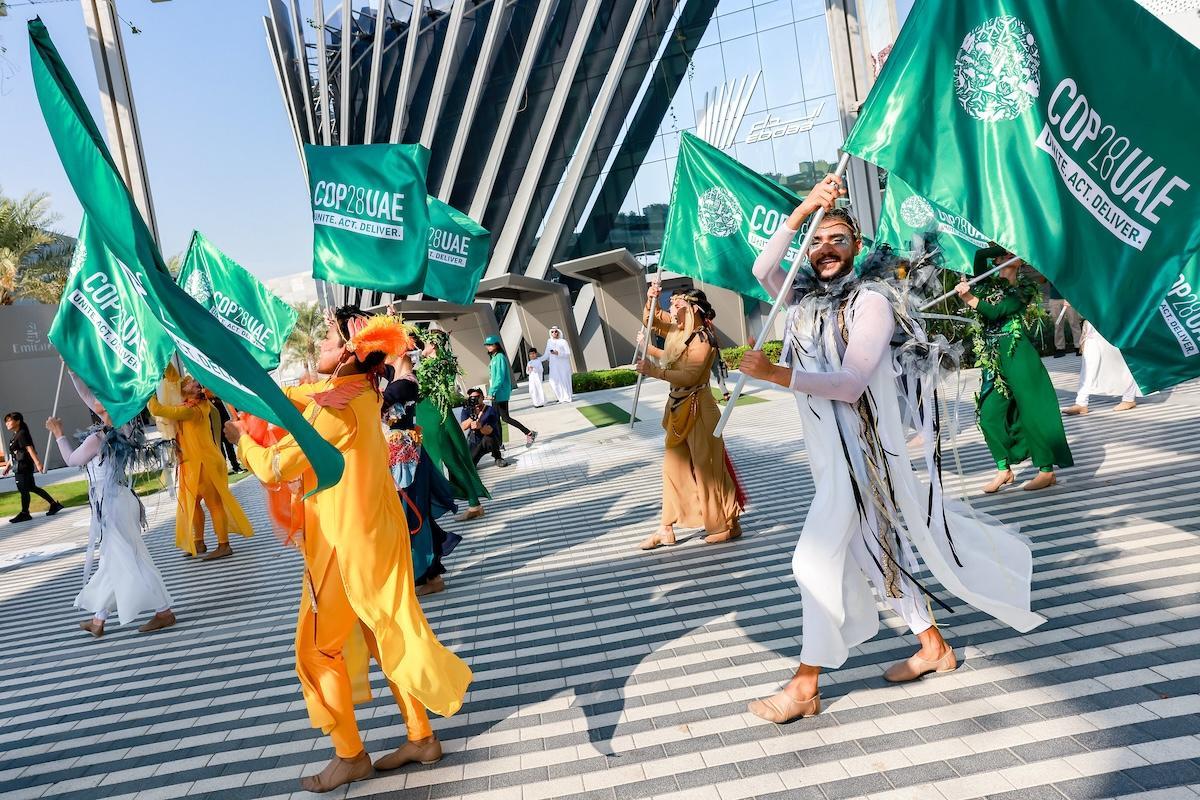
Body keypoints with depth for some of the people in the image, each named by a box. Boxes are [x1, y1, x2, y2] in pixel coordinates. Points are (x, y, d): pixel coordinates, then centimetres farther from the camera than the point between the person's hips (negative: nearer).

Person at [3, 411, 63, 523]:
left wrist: (38, 463, -28)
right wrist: (8, 466, 24)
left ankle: (24, 514, 8)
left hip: (24, 467, -10)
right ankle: (54, 504, 14)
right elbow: (14, 453, 22)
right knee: (32, 487, 12)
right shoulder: (16, 435, 15)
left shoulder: (22, 434, -13)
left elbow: (30, 449, -22)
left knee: (24, 490, -1)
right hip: (20, 467, 10)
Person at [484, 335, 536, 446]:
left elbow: (500, 377, -19)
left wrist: (491, 392, -21)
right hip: (496, 393, 9)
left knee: (505, 417, -7)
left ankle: (529, 433, -3)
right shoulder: (494, 358, 14)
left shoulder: (500, 357, -13)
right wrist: (492, 392, 17)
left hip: (501, 392, -9)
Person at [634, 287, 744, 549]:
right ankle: (666, 529, 17)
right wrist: (651, 300, 2)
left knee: (707, 468, 0)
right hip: (678, 407, 9)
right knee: (673, 467, 10)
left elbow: (689, 375, -28)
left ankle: (728, 525, 15)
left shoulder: (702, 339, -17)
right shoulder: (678, 330, 8)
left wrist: (654, 371, -30)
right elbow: (653, 318, 22)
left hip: (697, 409, -9)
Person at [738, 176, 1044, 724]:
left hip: (863, 451, -8)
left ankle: (804, 688, 1)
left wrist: (776, 374, -28)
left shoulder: (871, 300, -11)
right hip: (828, 453, 8)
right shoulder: (805, 299, 11)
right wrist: (801, 211, -14)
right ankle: (933, 648, 34)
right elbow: (761, 270, -6)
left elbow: (851, 383, -20)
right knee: (874, 551, 17)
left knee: (817, 559, -10)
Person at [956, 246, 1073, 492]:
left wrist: (970, 298, -22)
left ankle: (1047, 471, 5)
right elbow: (978, 255, -6)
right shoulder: (986, 283, 12)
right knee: (989, 414, 1)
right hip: (992, 358, 4)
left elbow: (995, 312, -13)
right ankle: (1004, 469, 15)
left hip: (1017, 354, -4)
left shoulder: (1024, 289, 3)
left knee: (1031, 411, -3)